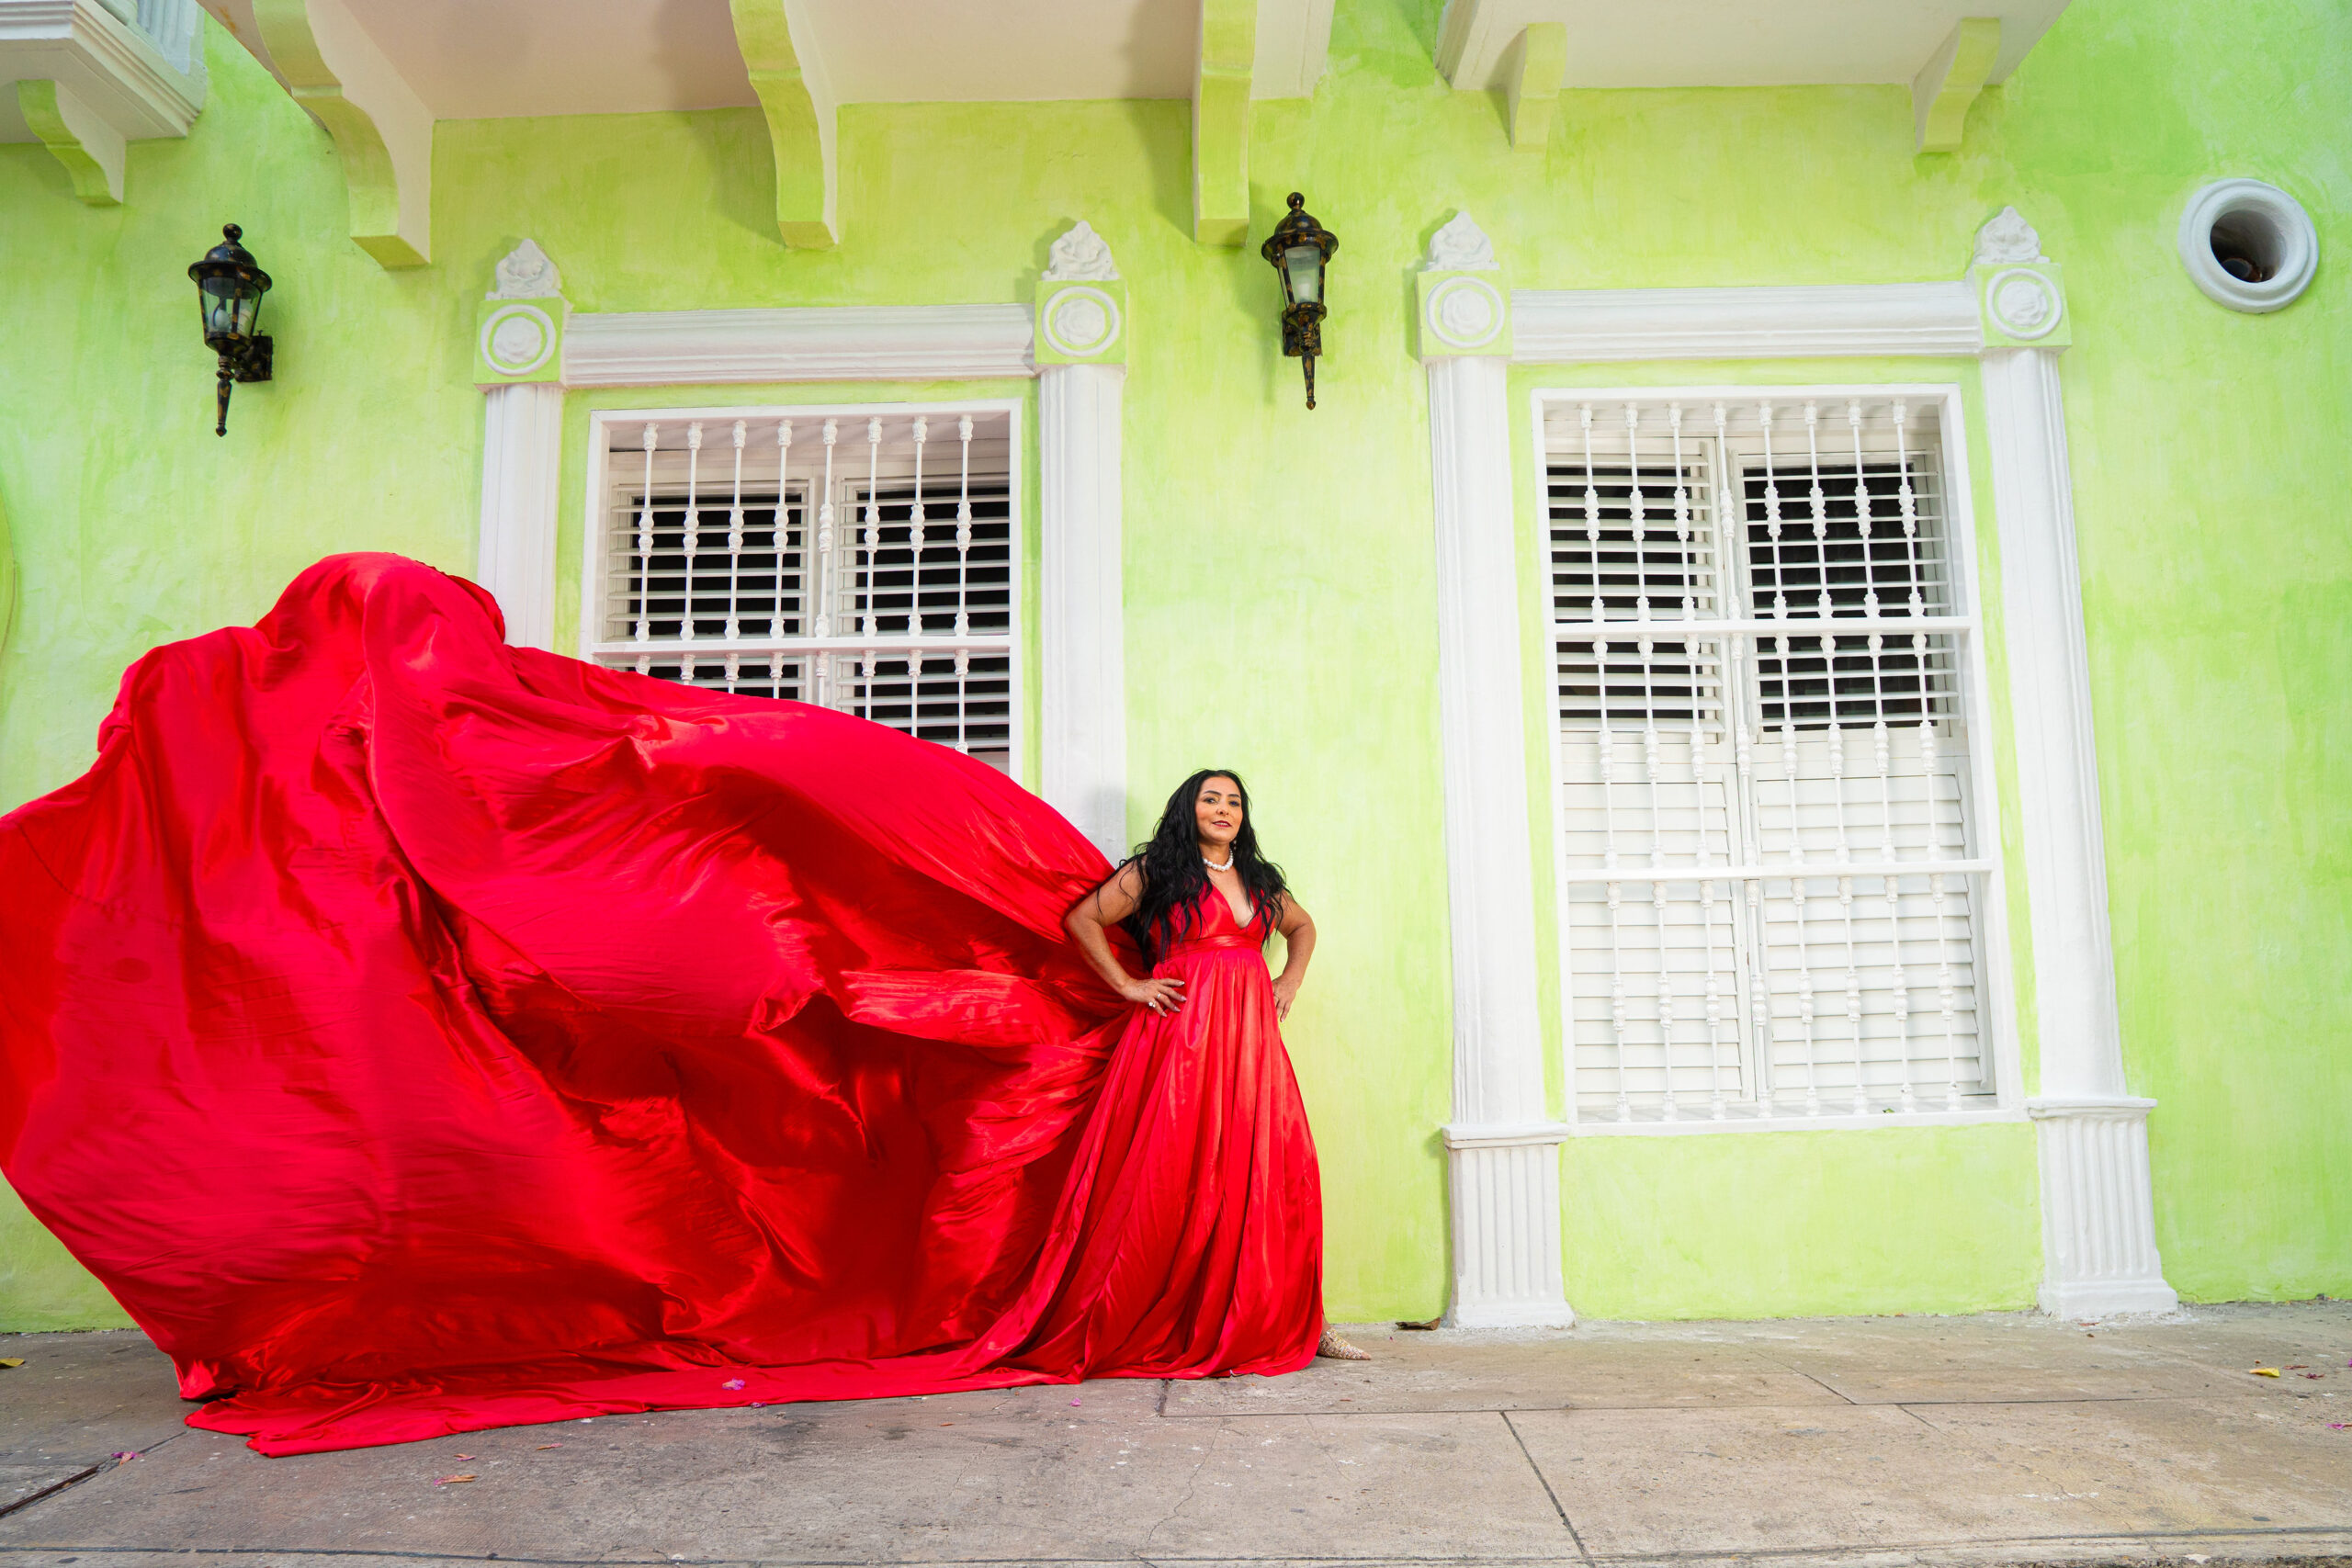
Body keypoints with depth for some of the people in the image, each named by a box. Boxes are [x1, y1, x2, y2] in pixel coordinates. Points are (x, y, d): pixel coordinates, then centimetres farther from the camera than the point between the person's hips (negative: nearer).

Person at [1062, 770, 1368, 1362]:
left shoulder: (1258, 879, 19)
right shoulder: (1156, 871, 4)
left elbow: (1302, 925, 35)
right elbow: (1082, 920, 3)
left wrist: (1288, 984, 19)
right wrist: (1128, 986, -3)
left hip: (1252, 1035, 5)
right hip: (1183, 1030, -5)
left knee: (1279, 1170, -2)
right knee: (1186, 1169, -8)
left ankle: (1303, 1318, 4)